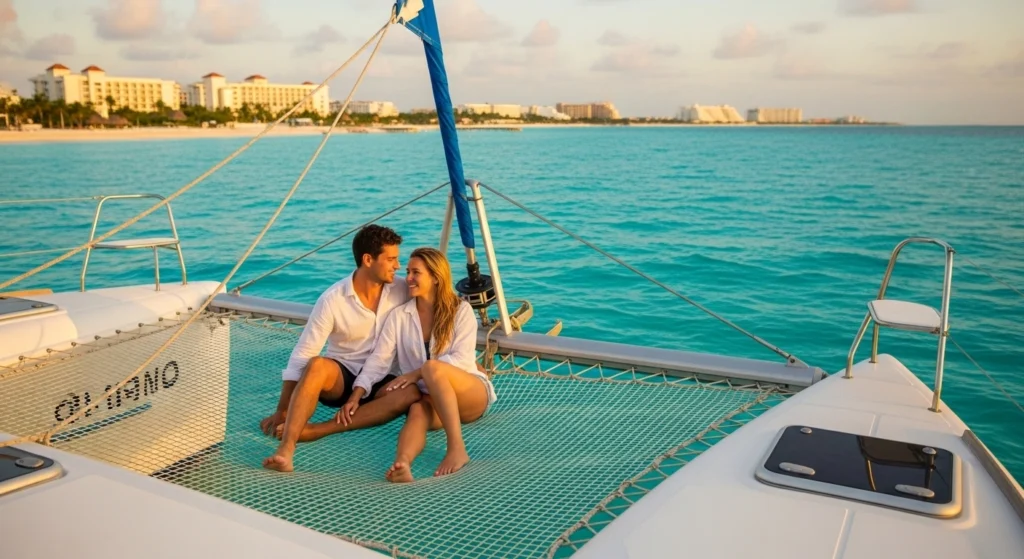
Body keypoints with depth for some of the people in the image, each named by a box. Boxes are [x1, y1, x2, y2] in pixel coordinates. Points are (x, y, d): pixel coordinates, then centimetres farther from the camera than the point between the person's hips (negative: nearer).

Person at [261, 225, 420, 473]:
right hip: (339, 376, -2)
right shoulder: (332, 300, -15)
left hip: (379, 380, 2)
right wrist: (281, 411, -16)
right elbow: (302, 354, -15)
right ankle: (286, 449, -45)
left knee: (412, 393, -32)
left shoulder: (402, 291, -7)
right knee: (317, 365, -37)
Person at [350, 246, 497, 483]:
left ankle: (457, 448, -38)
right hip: (430, 397, 3)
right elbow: (379, 358, -3)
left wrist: (417, 373, -23)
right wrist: (357, 393, -18)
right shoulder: (399, 315, 5)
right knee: (418, 410, -34)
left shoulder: (461, 310, -2)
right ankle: (401, 464, -63)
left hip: (471, 393, -2)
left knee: (432, 367, -34)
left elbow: (462, 359, -13)